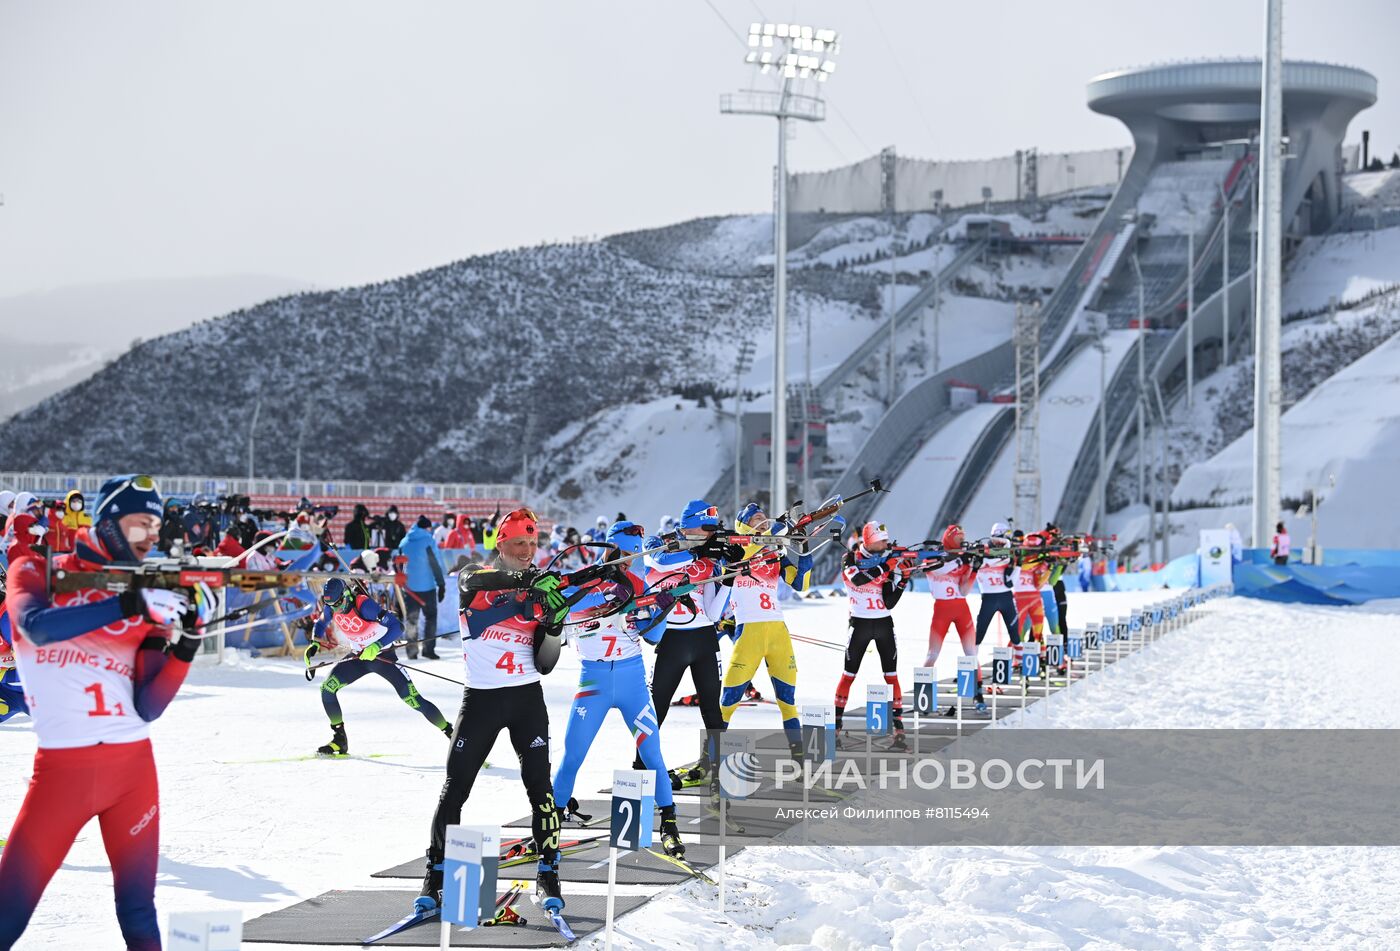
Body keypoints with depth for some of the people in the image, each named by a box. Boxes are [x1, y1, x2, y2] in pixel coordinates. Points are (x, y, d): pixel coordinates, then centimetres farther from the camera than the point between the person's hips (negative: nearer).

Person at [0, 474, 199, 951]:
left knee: (138, 907, 5)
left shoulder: (151, 598, 9)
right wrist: (125, 605, -25)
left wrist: (182, 651, -11)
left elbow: (146, 709, 4)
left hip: (132, 763, 3)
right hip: (61, 764, -3)